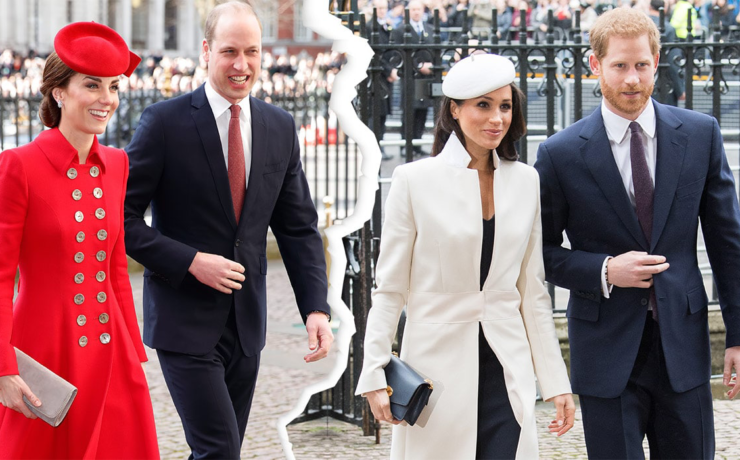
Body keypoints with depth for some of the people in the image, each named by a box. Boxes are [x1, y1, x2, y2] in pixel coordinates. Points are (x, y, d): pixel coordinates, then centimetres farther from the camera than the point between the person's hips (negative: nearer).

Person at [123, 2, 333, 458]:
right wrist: (192, 262, -18)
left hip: (246, 322, 5)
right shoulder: (166, 122, -9)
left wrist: (316, 308, -4)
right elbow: (122, 217, -9)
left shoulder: (281, 128, 6)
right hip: (185, 321, -5)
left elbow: (299, 227, 8)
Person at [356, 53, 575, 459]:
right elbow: (390, 289, -1)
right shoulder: (415, 180, -3)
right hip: (437, 369, -3)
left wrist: (555, 380, 9)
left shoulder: (525, 181, 8)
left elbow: (533, 290, 12)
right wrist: (375, 376, -7)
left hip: (506, 372, 3)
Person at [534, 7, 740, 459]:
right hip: (607, 349, -2)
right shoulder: (561, 154, -5)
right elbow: (541, 250, 3)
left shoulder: (701, 134, 2)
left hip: (682, 342, 2)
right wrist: (604, 272, -15)